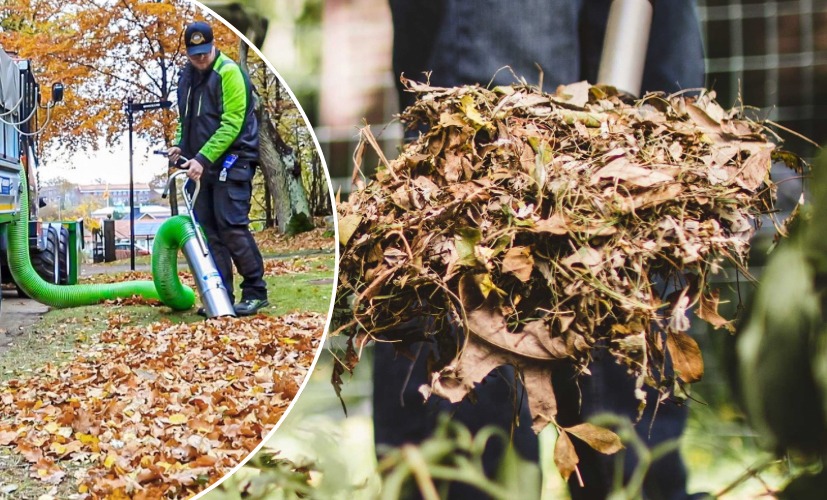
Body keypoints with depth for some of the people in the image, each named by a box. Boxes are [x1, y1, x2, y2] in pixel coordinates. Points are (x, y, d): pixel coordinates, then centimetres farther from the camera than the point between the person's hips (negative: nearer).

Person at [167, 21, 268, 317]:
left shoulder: (228, 73, -12)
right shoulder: (187, 75, 12)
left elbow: (231, 124, -18)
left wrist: (203, 158, -22)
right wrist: (180, 144, 5)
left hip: (231, 162, -8)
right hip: (202, 165, 8)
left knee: (233, 227, -12)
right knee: (209, 231, 6)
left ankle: (255, 291, -2)